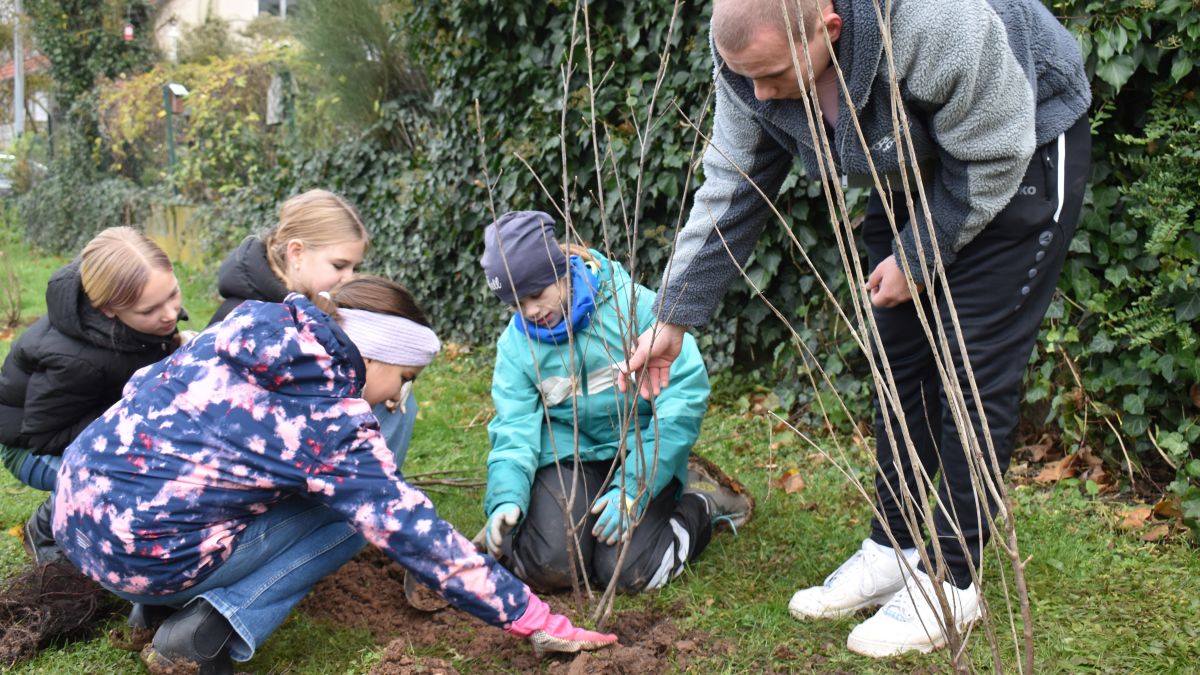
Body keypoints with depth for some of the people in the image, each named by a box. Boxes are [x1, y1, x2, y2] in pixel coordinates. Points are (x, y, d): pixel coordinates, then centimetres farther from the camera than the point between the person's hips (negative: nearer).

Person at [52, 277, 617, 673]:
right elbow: (419, 538, -15)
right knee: (353, 511, 3)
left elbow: (145, 387, 18)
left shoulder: (247, 324, 3)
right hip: (140, 554, -7)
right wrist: (535, 620, -9)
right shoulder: (333, 426, -15)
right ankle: (212, 626, -8)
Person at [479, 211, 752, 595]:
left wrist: (632, 489, -25)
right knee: (547, 567, -22)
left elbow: (685, 395, -20)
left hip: (638, 449, -2)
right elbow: (514, 428, -4)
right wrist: (507, 500, -25)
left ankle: (699, 507, 9)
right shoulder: (516, 341, -3)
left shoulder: (633, 304, -17)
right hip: (567, 452, 2)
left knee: (626, 573, -19)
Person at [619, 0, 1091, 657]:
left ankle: (951, 581, 1)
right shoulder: (751, 62, -20)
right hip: (914, 170, 6)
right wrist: (672, 318, -11)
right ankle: (892, 549, 19)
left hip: (1018, 156, -6)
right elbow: (728, 189, -11)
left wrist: (918, 259, -17)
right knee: (898, 358, 7)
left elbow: (991, 154, -27)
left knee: (974, 370, -9)